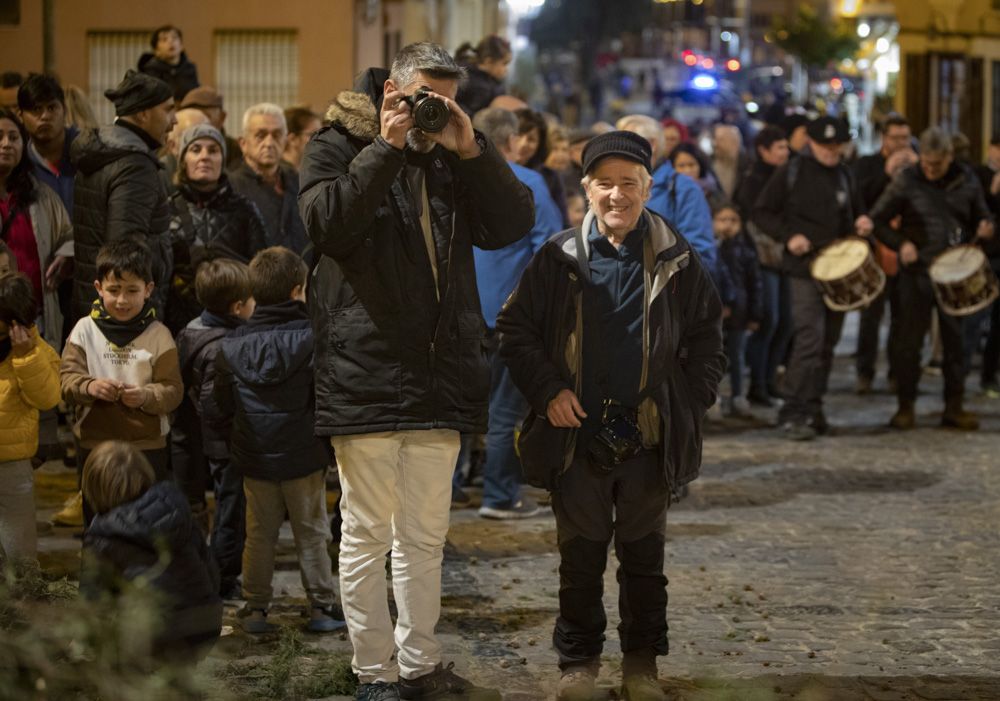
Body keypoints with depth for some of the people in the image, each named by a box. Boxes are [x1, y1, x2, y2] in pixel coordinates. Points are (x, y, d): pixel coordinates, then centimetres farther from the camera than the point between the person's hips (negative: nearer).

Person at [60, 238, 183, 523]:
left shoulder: (158, 335, -5)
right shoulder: (85, 330, 0)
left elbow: (173, 390, -8)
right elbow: (67, 377, -5)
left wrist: (146, 396, -28)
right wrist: (88, 387, -27)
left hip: (147, 447, -2)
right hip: (94, 444, 2)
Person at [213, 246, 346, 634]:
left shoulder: (233, 345, -1)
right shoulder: (311, 338, -12)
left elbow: (222, 403, 7)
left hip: (254, 457, 3)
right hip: (303, 456, -3)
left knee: (259, 534, 11)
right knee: (311, 533, 7)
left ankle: (255, 606, 13)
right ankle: (321, 605, 10)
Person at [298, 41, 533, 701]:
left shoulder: (453, 157, 14)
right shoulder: (338, 145, 1)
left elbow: (513, 224, 2)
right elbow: (327, 222, -18)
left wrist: (471, 150, -8)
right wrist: (387, 148, -19)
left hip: (438, 373, 5)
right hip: (366, 371, -5)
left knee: (426, 535, 12)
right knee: (368, 533, 0)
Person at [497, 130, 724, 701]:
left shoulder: (676, 260, 0)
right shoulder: (560, 258, -1)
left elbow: (708, 333, 9)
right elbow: (515, 328, 4)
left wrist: (693, 398, 0)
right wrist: (547, 390, -6)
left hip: (650, 436, 0)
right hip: (578, 434, 0)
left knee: (644, 556, 10)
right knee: (581, 556, 8)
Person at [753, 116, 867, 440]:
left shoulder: (844, 175, 14)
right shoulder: (791, 173, -2)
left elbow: (854, 211, 27)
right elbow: (762, 212, 0)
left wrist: (861, 222, 3)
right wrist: (788, 236, -14)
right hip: (805, 268, -6)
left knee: (828, 343, 8)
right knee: (809, 339, -16)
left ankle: (812, 409, 17)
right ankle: (792, 413, -13)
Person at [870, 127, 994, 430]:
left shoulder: (967, 181, 4)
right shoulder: (907, 182, -4)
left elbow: (981, 217, 16)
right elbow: (877, 220, 0)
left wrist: (985, 228, -8)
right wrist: (901, 243, -16)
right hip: (917, 271, -3)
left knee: (956, 339, 6)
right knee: (910, 340, 0)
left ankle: (954, 406, 15)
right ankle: (906, 407, 9)